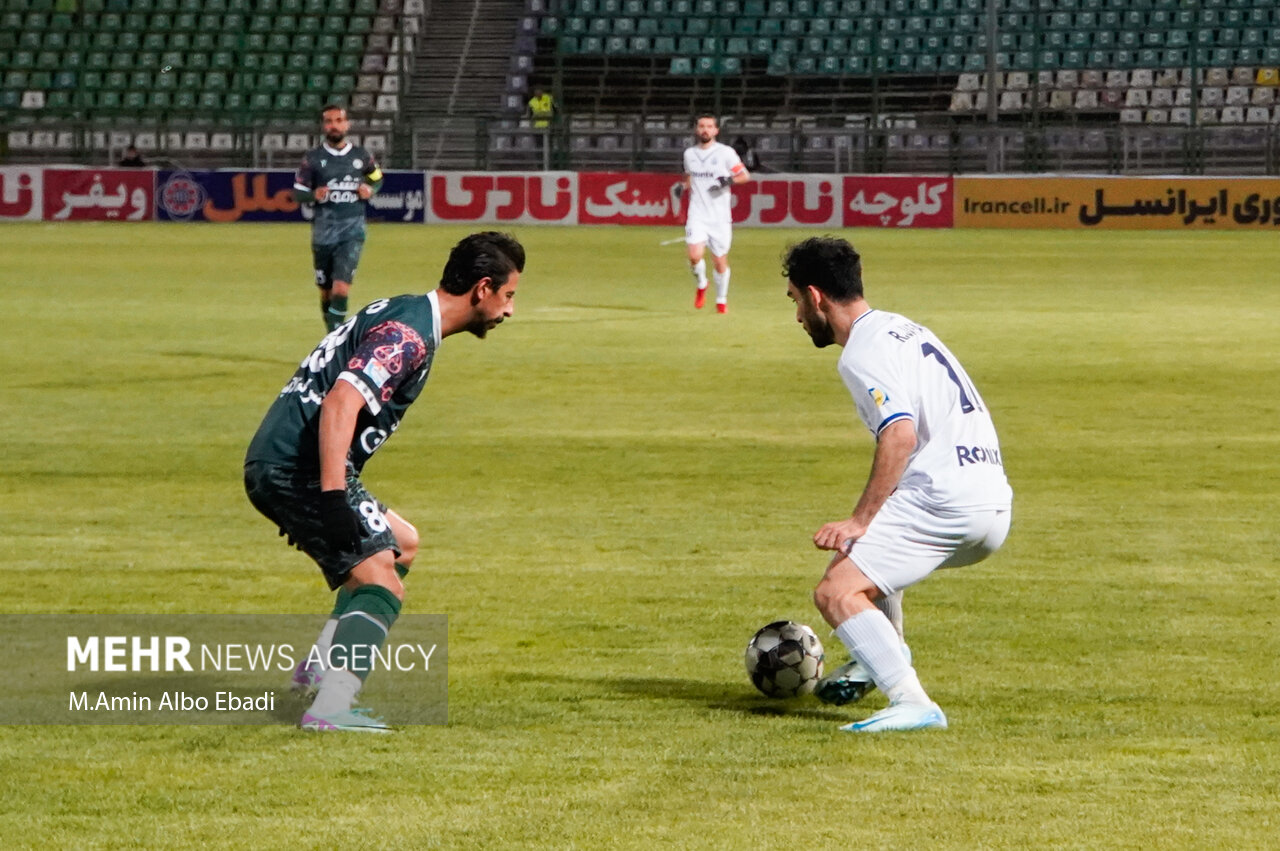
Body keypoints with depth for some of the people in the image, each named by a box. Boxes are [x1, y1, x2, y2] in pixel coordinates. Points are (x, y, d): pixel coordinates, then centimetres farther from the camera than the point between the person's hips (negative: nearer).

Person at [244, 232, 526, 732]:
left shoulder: (404, 315, 18)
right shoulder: (408, 334, -15)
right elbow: (340, 403, -27)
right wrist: (333, 495, -33)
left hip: (278, 467, 10)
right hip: (297, 470, -10)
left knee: (401, 544, 25)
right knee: (381, 585, -16)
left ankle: (318, 669, 20)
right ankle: (331, 706, -28)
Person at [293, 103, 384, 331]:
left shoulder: (361, 156, 4)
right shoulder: (313, 158, 2)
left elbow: (377, 179, 21)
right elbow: (298, 193, 3)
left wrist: (370, 190, -1)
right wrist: (314, 195, -18)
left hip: (352, 230, -1)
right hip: (323, 231, 1)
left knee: (342, 289, -18)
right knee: (326, 293, 10)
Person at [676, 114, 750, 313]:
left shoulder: (725, 152, -2)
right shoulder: (689, 153, 10)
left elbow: (745, 175, 0)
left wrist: (729, 180, -19)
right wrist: (683, 187, 3)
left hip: (720, 216, -2)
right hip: (697, 214, 2)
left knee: (720, 261, 3)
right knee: (695, 256, -16)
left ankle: (721, 300, 23)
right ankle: (701, 286, 14)